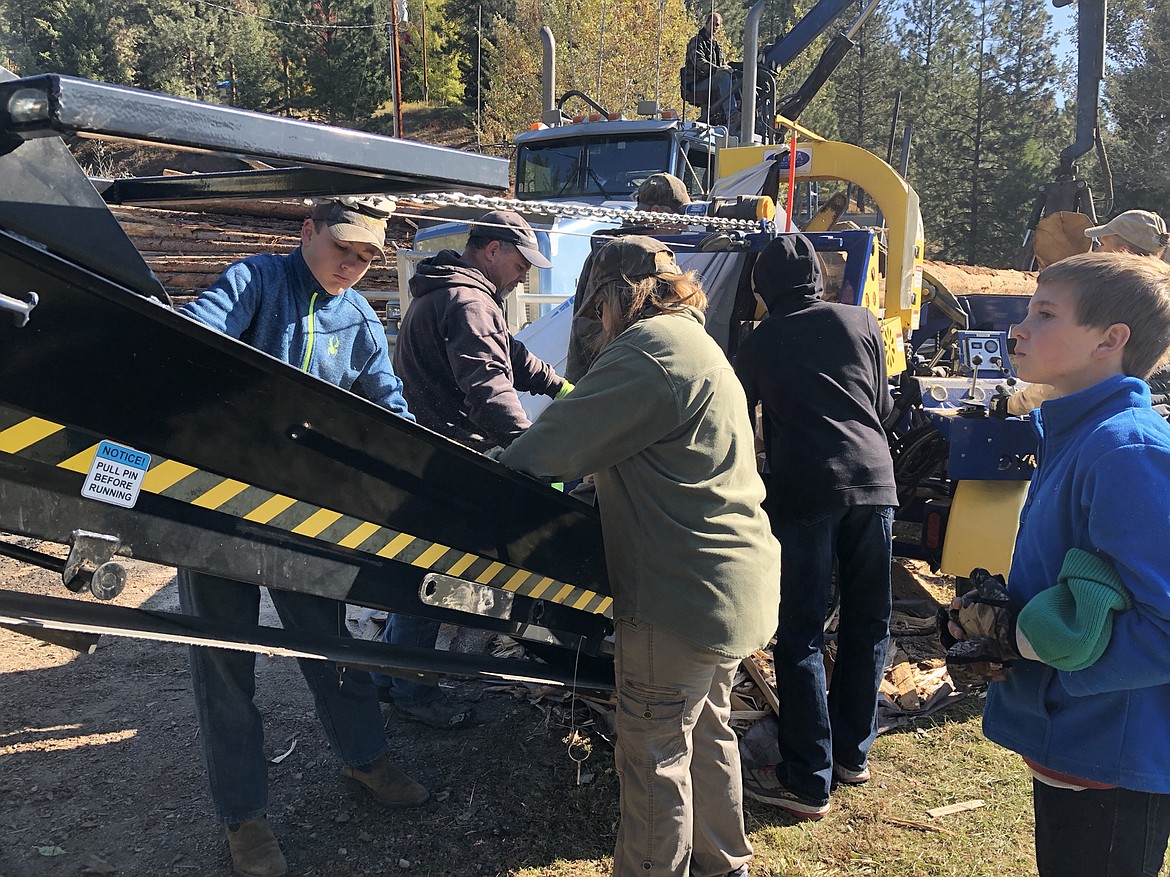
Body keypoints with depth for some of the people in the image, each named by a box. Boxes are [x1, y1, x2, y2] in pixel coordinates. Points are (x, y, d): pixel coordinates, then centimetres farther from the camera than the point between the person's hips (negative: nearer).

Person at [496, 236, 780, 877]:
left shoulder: (650, 347, -16)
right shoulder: (695, 344, 18)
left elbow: (557, 441, -15)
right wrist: (582, 474, 18)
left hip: (682, 592, -11)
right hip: (731, 582, 11)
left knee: (654, 755, 3)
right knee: (707, 731, 24)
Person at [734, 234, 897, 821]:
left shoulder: (758, 343, 10)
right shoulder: (862, 321, 13)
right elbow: (884, 407, 20)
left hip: (803, 490, -3)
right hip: (873, 479, 4)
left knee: (800, 634, 2)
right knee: (867, 622, 15)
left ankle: (808, 782, 7)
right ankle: (854, 753, 29)